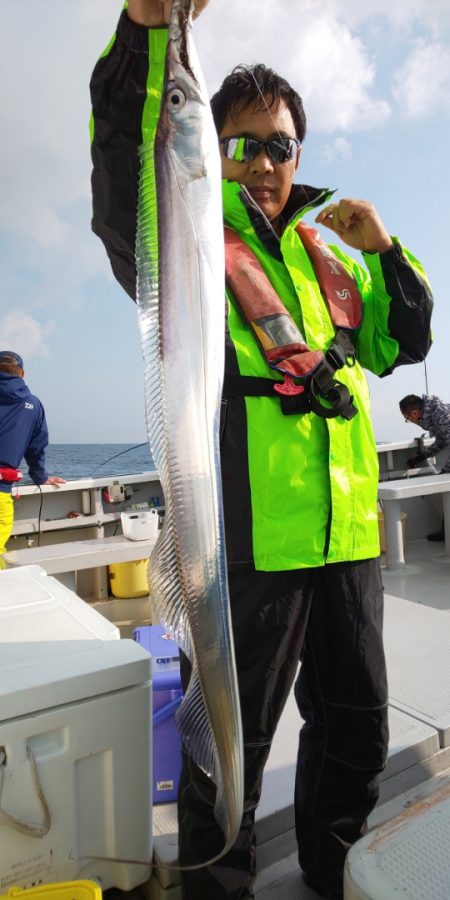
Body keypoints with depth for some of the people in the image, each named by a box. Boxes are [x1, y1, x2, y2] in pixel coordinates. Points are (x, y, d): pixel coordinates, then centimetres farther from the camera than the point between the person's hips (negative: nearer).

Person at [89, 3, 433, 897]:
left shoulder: (329, 252, 19)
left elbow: (404, 344, 20)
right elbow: (124, 204, -20)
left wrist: (386, 250, 5)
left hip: (348, 532, 7)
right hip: (250, 539, -6)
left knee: (357, 733, 22)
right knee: (230, 750, 9)